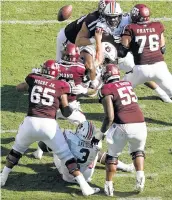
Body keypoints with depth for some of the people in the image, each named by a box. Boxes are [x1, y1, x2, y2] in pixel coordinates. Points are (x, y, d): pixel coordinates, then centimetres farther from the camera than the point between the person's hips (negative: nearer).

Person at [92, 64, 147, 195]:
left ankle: (109, 186, 18)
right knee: (138, 151, 29)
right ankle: (140, 175, 8)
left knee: (113, 155, 19)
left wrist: (100, 134, 4)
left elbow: (110, 117, -8)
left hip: (122, 126, -4)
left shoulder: (106, 90, -1)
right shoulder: (128, 84, 16)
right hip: (140, 124, 4)